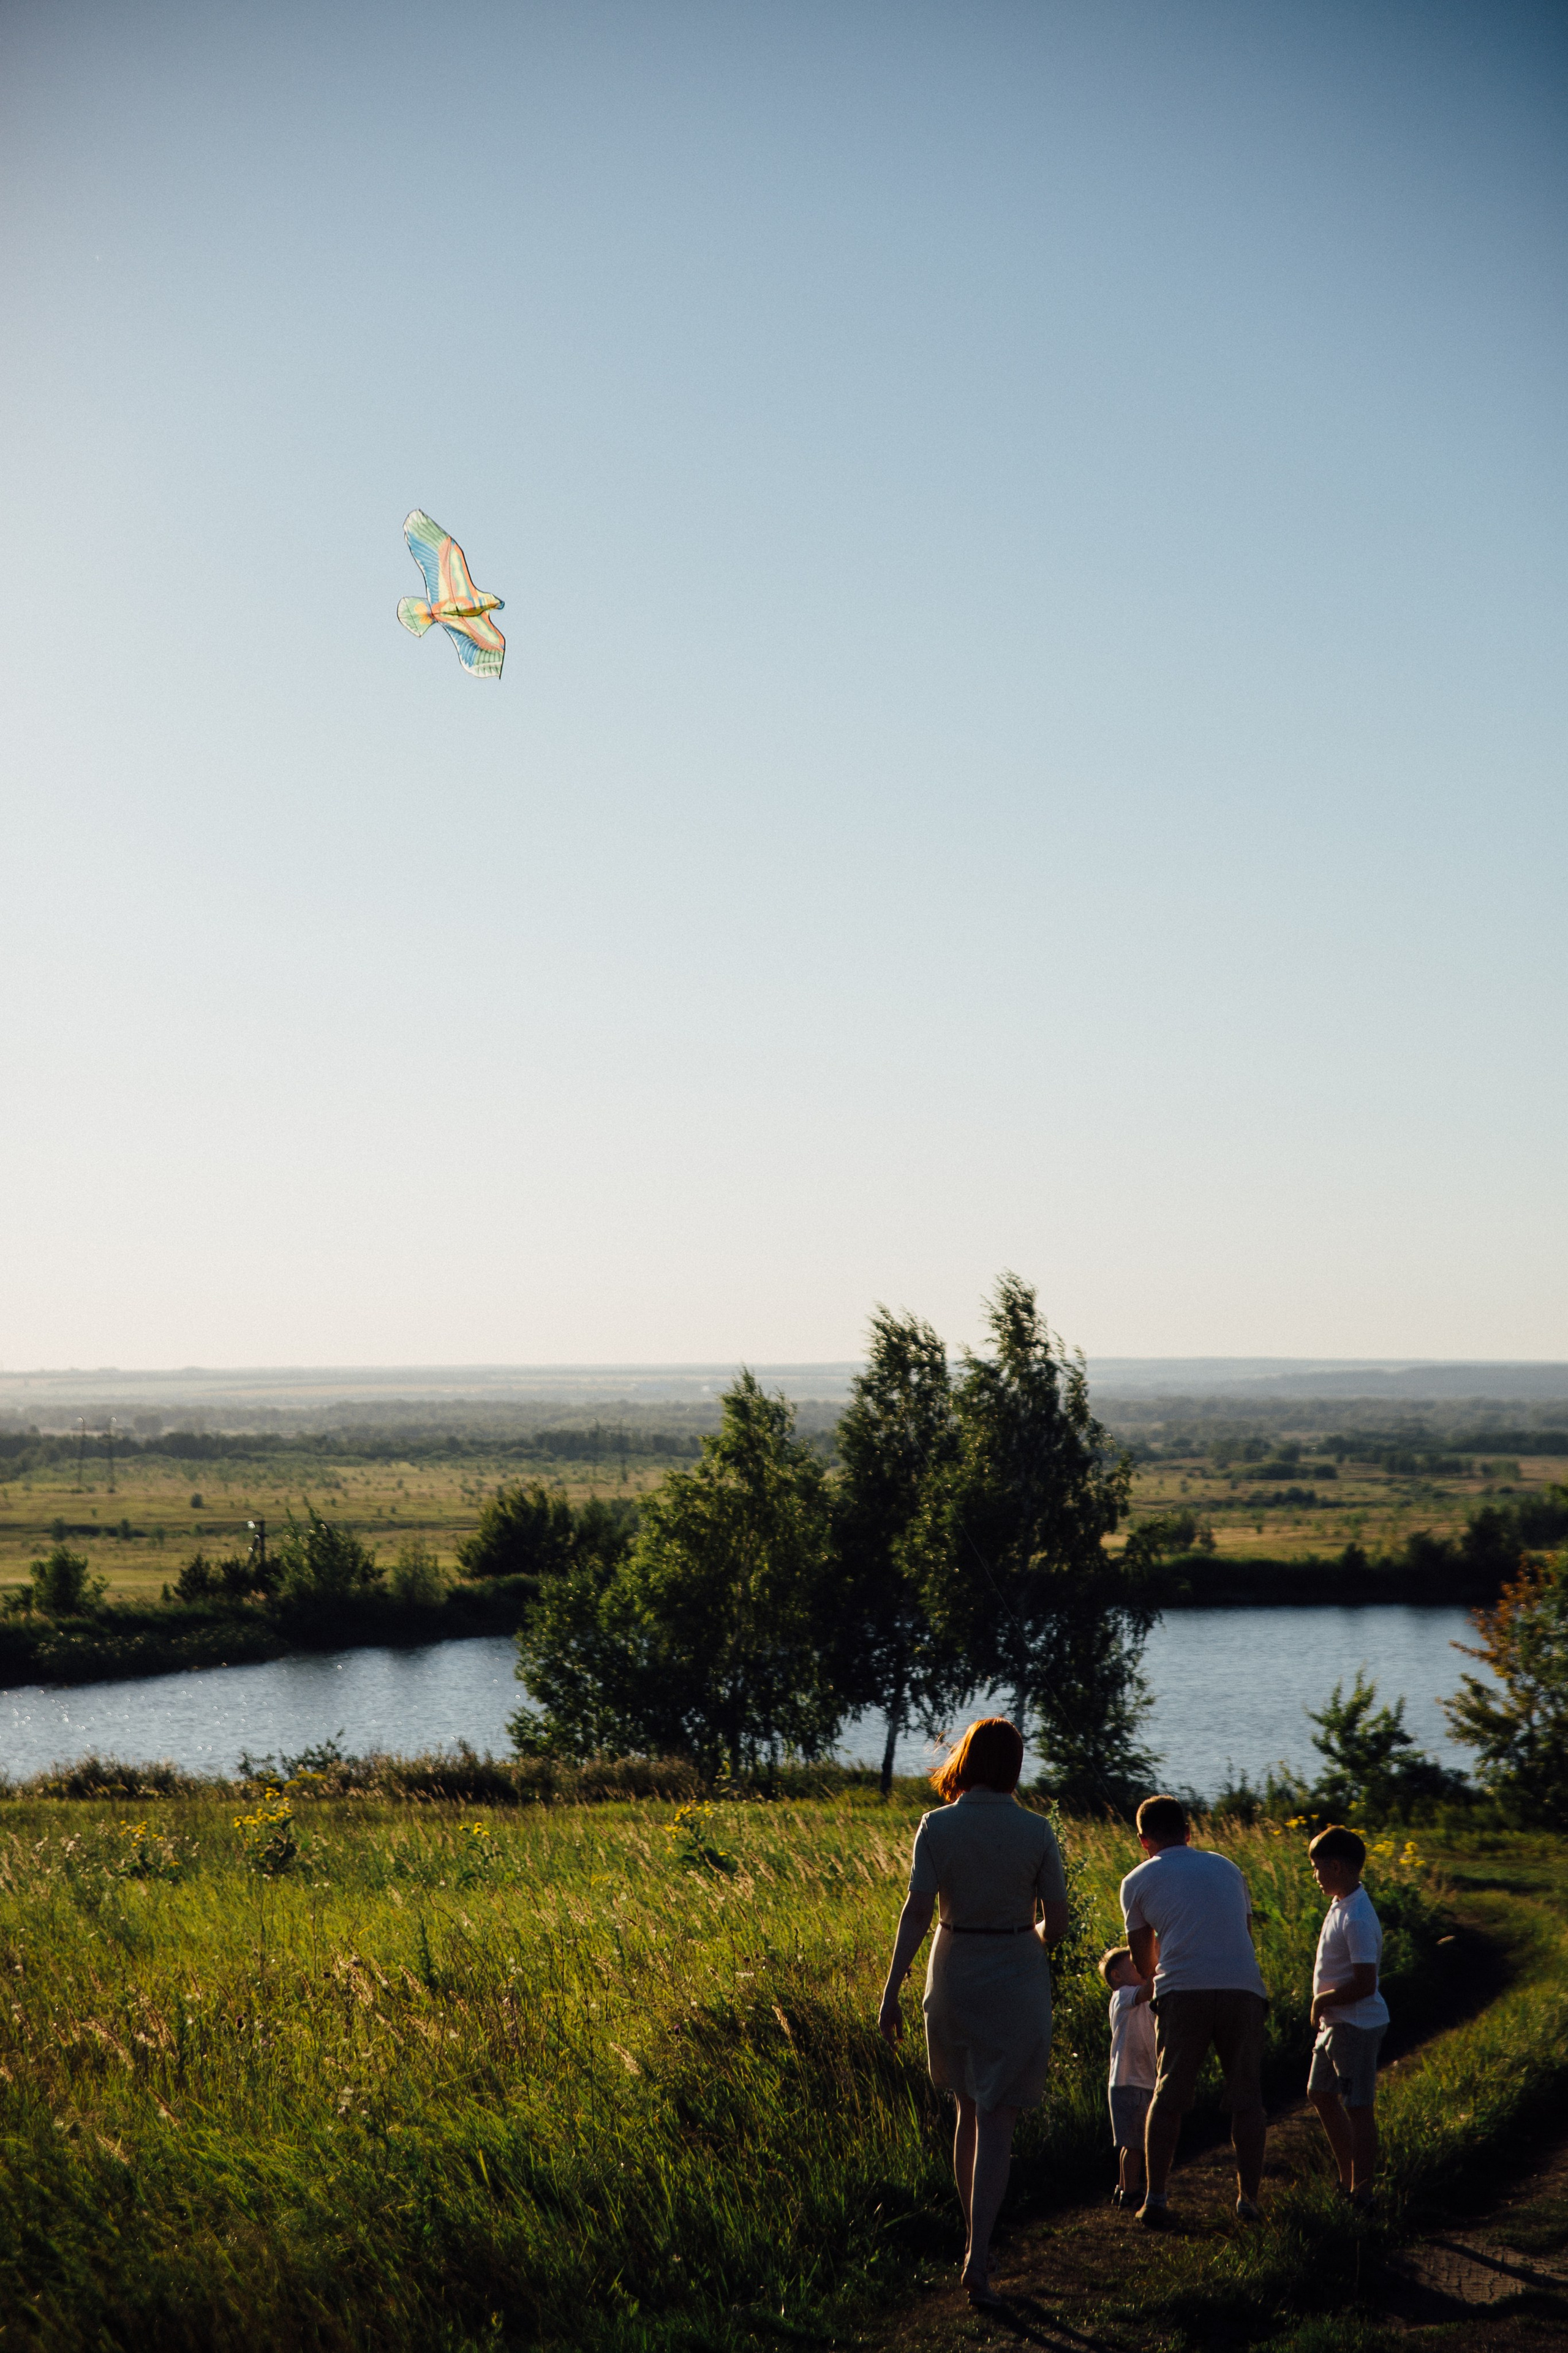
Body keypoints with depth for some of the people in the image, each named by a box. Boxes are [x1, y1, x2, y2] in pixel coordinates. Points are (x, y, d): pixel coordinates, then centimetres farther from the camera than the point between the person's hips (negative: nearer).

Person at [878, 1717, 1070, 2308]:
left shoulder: (937, 1826, -7)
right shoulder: (1037, 1831, -6)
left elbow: (916, 1910, -14)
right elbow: (1057, 1921, -3)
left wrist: (891, 1990, -11)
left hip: (954, 1976, 2)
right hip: (1018, 1981, -2)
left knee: (969, 2111, 21)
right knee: (996, 2125, -1)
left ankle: (974, 2242, 28)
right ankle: (977, 2260, -12)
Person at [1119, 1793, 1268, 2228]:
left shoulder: (1138, 1881, 14)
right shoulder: (1226, 1867, 23)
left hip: (1183, 1991, -2)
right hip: (1244, 1987, 2)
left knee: (1168, 2097, 7)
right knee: (1246, 2098, 9)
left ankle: (1155, 2198, 3)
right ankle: (1249, 2198, 8)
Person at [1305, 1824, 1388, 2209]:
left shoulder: (1356, 1919, -24)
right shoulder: (1341, 1904, 7)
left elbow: (1364, 1983, -28)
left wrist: (1323, 2000, -15)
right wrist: (1325, 2005, 7)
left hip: (1357, 2026, -11)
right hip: (1336, 2022, 11)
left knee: (1358, 2107, 0)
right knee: (1320, 2093, 19)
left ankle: (1361, 2193, 9)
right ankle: (1347, 2179, 30)